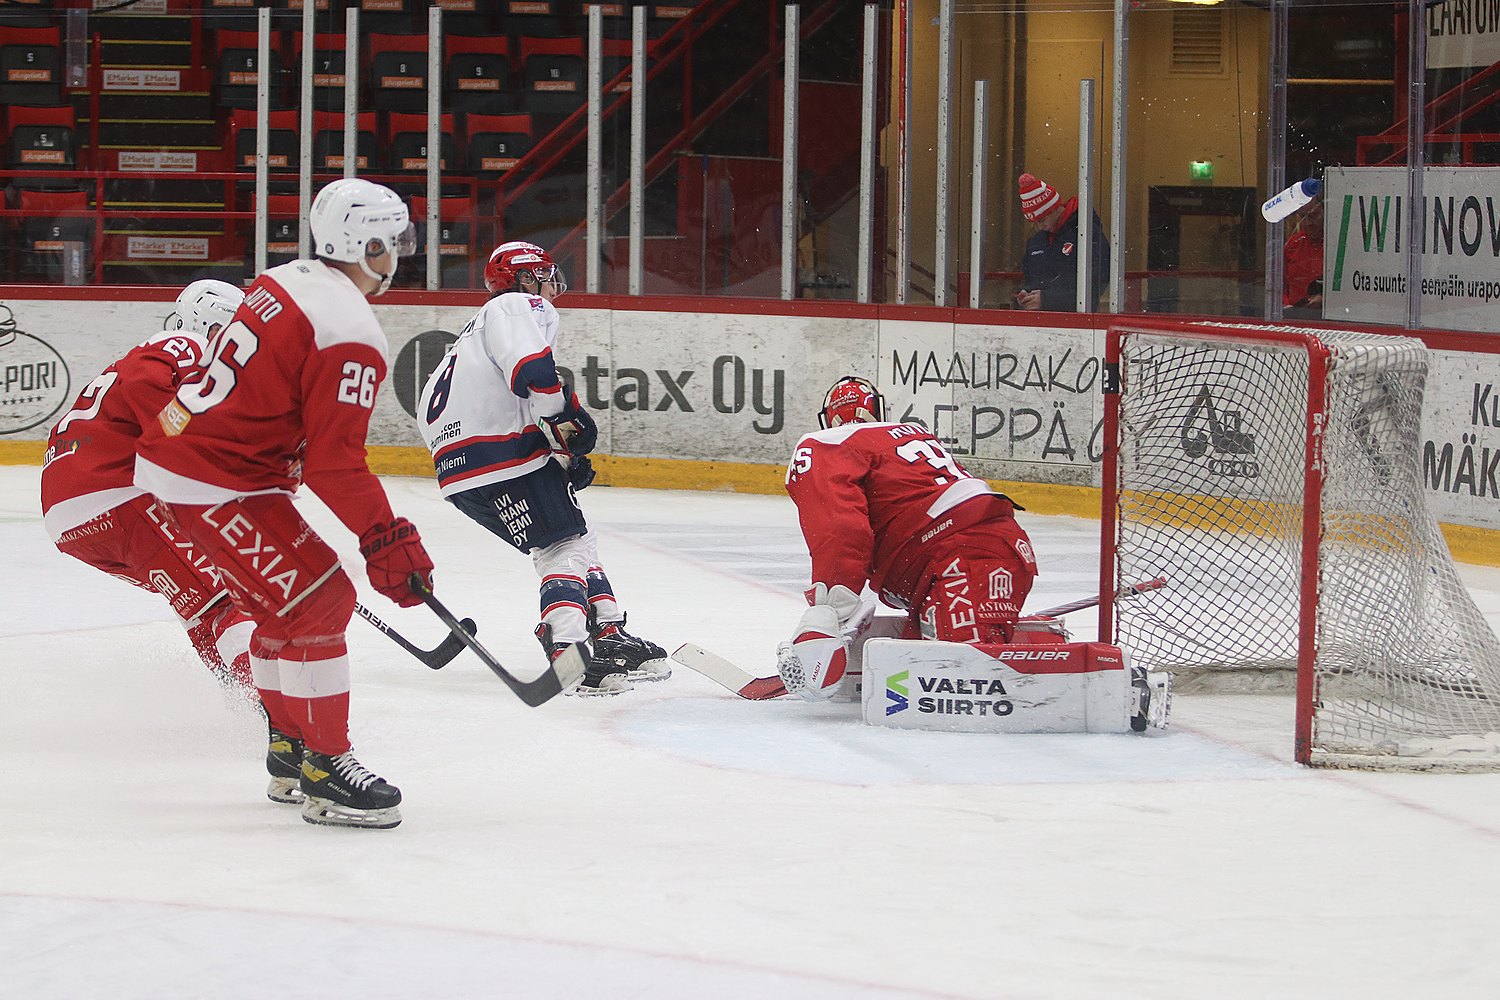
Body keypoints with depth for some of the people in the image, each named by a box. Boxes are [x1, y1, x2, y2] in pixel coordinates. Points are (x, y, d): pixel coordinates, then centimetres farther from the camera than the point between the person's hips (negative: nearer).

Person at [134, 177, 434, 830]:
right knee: (319, 601, -9)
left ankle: (289, 748, 30)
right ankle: (325, 774, -7)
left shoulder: (281, 283, 10)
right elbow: (334, 461, -22)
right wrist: (384, 537, -16)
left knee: (285, 602, 20)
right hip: (217, 488, -10)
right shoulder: (350, 334, -19)